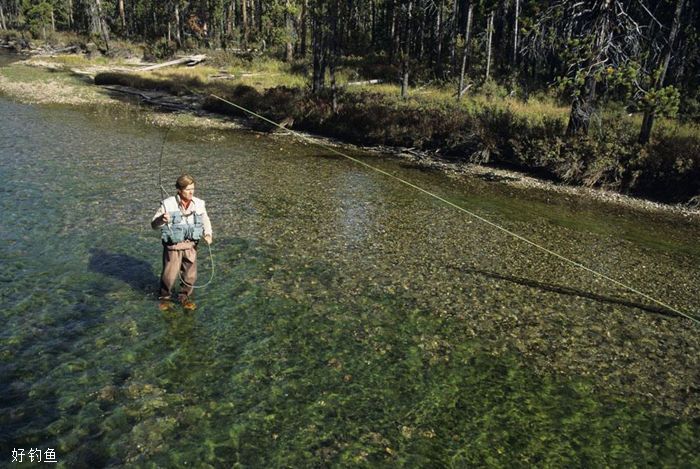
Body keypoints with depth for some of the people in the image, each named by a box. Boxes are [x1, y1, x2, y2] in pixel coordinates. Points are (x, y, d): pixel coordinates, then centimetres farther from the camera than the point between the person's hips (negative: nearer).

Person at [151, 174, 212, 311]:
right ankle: (165, 297, 33)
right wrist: (162, 219, -29)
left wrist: (208, 234, -10)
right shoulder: (168, 204, -13)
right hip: (172, 246, -3)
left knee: (190, 275, 13)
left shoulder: (199, 204, -5)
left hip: (191, 245, 3)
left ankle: (185, 297, 37)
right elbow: (154, 225, -7)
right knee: (169, 274, 7)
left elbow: (206, 223, 10)